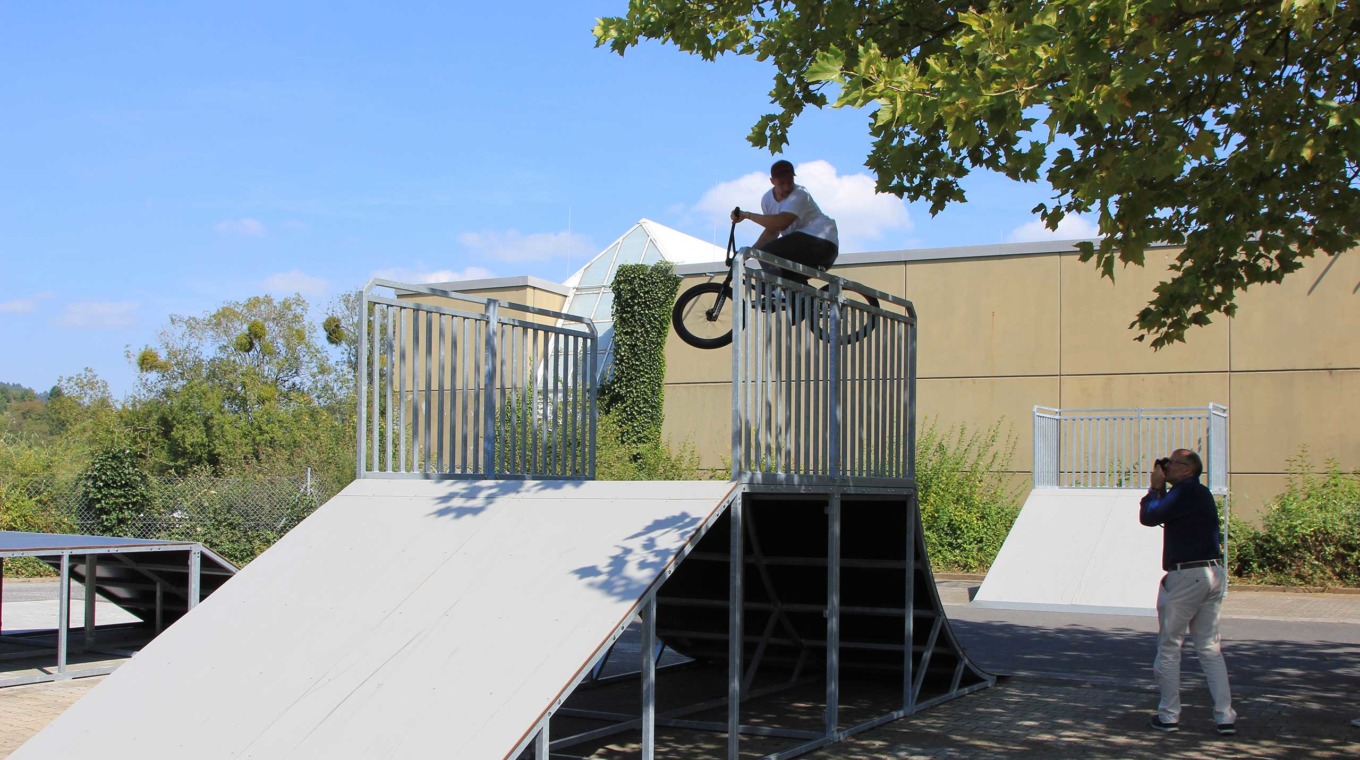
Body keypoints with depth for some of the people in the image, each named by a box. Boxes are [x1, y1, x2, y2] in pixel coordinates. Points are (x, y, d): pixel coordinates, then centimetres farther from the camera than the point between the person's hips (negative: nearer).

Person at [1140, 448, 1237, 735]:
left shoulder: (1185, 491, -13)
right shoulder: (1201, 493, 16)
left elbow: (1149, 516, -12)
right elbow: (1166, 515, 21)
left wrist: (1155, 488, 1)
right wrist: (1160, 490, 14)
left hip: (1186, 576, -9)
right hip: (1214, 574, 9)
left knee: (1169, 647, 3)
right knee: (1209, 648, 10)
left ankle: (1169, 715, 7)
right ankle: (1225, 717, 5)